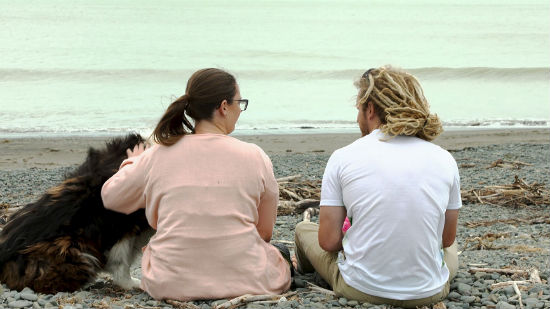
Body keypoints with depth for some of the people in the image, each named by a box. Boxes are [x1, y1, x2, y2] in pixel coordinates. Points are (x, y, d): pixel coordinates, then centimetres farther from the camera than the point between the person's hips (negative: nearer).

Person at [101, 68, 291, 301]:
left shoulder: (156, 157, -4)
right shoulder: (254, 157, -6)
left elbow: (110, 196, 13)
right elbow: (265, 233, 3)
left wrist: (132, 163, 31)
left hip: (171, 285, 1)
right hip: (244, 281, -1)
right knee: (280, 252, 29)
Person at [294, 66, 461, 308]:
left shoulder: (342, 158, -9)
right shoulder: (445, 160, -2)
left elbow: (328, 241, -8)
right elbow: (447, 239, 7)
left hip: (360, 289, -2)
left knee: (304, 229, 30)